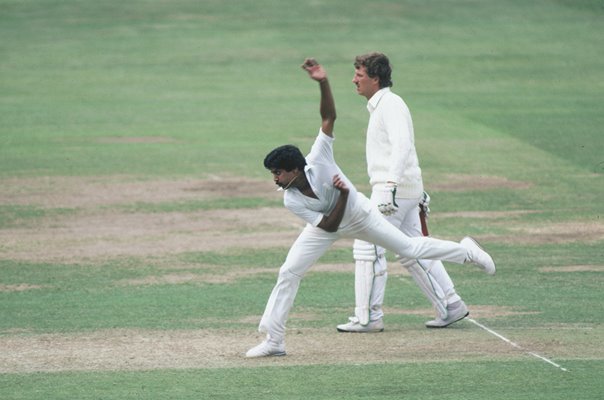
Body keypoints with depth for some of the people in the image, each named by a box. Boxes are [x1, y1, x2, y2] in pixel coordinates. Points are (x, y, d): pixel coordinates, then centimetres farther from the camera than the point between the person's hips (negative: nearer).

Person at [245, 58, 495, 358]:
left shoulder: (317, 159, -31)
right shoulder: (291, 201, -25)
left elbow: (329, 116, -38)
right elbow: (329, 226, -24)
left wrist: (323, 83, -52)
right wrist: (342, 195, -34)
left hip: (358, 214, -2)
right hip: (327, 226, 2)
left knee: (410, 248, 0)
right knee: (288, 273, -9)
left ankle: (465, 250, 22)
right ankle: (273, 341, -3)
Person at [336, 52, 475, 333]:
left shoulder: (390, 104, -12)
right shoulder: (378, 106, 20)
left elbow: (402, 146, -25)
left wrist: (390, 185, -34)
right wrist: (418, 192, 28)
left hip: (396, 188, -10)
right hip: (407, 192, 10)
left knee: (367, 248, -8)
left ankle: (368, 317, -7)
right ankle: (451, 305, 15)